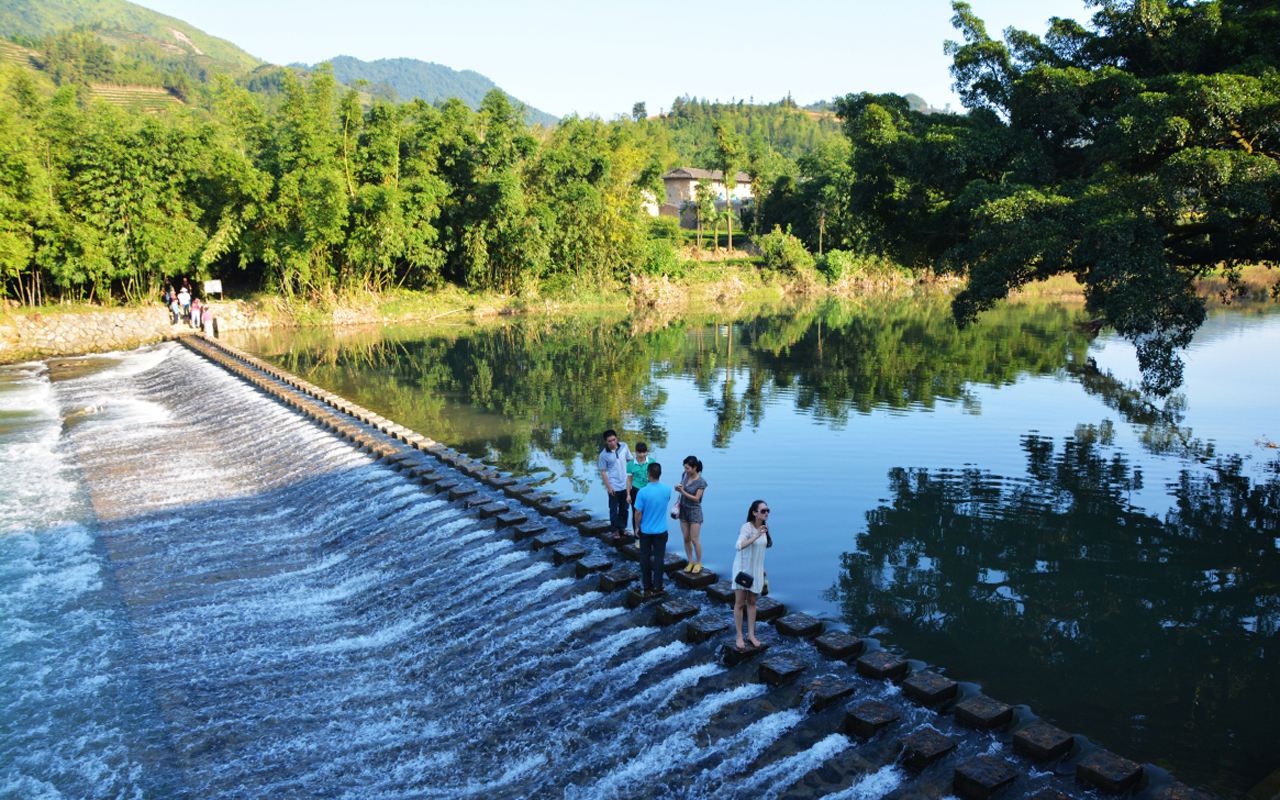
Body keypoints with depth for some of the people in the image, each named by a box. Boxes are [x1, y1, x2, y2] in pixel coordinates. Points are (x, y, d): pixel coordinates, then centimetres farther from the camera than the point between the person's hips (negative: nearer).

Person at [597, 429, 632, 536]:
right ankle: (615, 530, 23)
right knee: (614, 509, 9)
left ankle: (622, 528, 31)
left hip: (625, 484, 3)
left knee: (624, 508, 15)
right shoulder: (604, 454, -14)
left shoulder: (624, 447, -7)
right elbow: (603, 472, -8)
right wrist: (608, 487, -12)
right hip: (614, 486, -3)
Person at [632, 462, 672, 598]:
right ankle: (657, 588, 15)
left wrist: (637, 527, 3)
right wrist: (652, 484, 10)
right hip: (661, 531, 1)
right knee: (658, 558, 10)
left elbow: (638, 513, -14)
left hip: (645, 531, -1)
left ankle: (647, 587, 22)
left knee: (645, 558, 13)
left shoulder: (642, 492, -21)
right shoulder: (667, 490, -12)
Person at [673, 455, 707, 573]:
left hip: (694, 511, -5)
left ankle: (699, 563, 15)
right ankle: (690, 562, 20)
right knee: (686, 538, 8)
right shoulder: (685, 475, -2)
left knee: (695, 539, -1)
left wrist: (683, 491, -25)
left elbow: (696, 498, -18)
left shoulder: (701, 482, -18)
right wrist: (678, 488, -10)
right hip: (683, 510, 5)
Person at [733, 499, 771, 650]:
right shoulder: (746, 527, -21)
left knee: (752, 602, 14)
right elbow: (739, 546, -38)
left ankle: (751, 635, 23)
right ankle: (739, 636, 11)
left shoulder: (764, 528, 1)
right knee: (740, 603, 1)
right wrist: (757, 535, -46)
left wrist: (762, 570, 17)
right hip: (742, 569, -6)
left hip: (756, 570, 6)